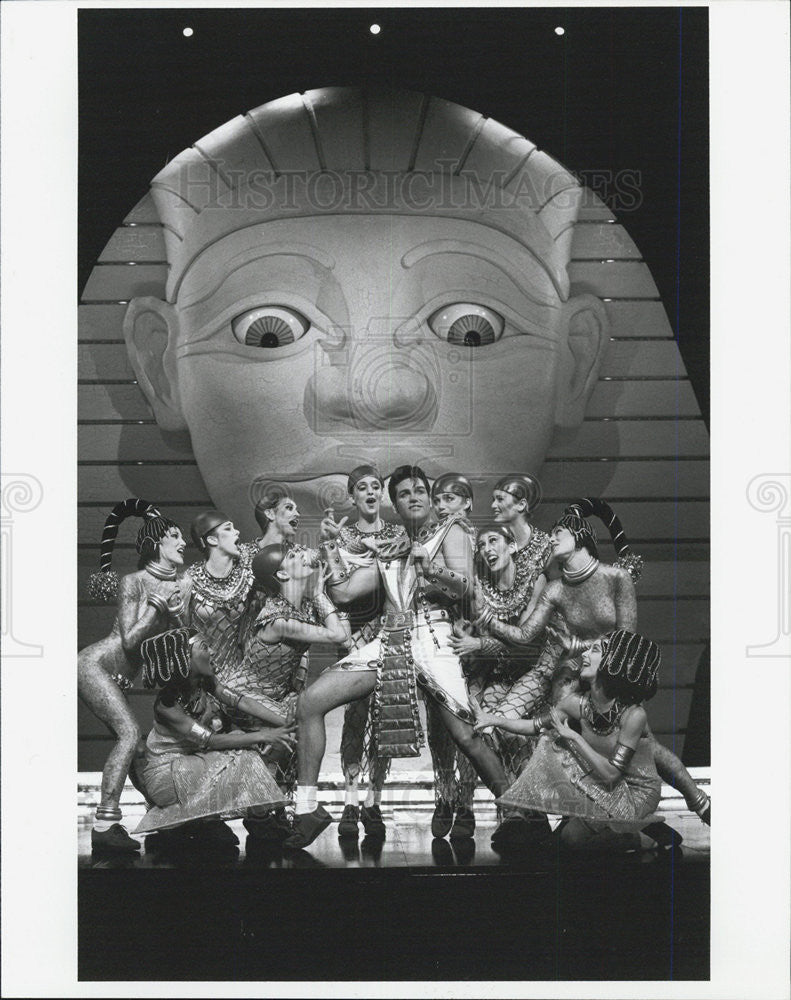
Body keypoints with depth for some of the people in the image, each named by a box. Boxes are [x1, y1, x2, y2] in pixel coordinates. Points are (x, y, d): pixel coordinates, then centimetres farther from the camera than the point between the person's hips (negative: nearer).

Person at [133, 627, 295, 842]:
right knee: (238, 759, -22)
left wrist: (284, 724, -19)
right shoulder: (166, 705, -27)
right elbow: (210, 740, -29)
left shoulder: (205, 682, -5)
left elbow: (240, 701, -9)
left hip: (195, 760, 8)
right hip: (166, 774, -8)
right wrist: (263, 736, -29)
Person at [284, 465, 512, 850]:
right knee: (310, 701, -10)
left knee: (466, 735, -15)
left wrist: (428, 564, -15)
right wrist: (331, 550, 21)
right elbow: (344, 591, 22)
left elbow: (463, 586, -3)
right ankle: (307, 807, -6)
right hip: (387, 642, 5)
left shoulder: (450, 533, 13)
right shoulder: (388, 554, 28)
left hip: (431, 639, -5)